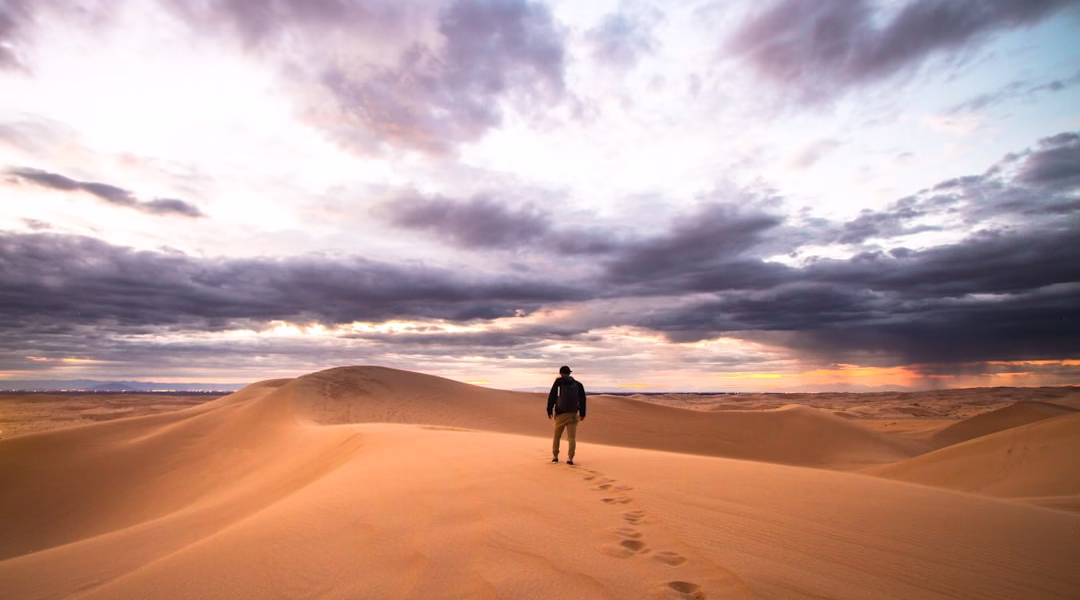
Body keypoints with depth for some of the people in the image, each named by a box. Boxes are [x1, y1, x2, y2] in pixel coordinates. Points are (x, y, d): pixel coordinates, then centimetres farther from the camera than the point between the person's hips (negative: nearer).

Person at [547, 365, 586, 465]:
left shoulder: (558, 382, 1)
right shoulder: (578, 384, 8)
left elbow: (552, 396, -3)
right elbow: (582, 399, 7)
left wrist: (549, 411, 3)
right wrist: (582, 413, 13)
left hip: (560, 414, -1)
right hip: (573, 414, 1)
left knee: (557, 436, 16)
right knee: (572, 437, 0)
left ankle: (555, 456, 19)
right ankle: (570, 458, -13)